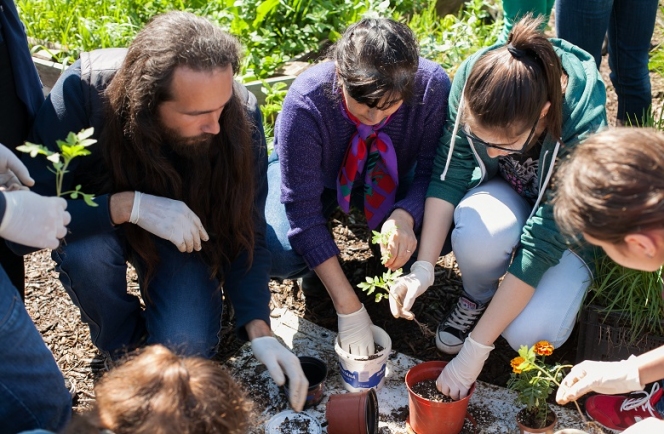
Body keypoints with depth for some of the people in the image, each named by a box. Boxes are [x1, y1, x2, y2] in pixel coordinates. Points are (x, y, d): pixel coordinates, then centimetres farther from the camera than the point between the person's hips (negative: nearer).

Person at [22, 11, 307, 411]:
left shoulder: (241, 113, -29)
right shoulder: (84, 89, -33)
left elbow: (247, 235, -19)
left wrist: (260, 331, -30)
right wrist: (127, 205, -43)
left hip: (187, 234, 0)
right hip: (97, 220, 0)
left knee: (187, 346, -20)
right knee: (84, 250, -34)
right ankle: (123, 347, -1)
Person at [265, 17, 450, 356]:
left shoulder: (432, 85, -31)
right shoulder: (305, 103, -36)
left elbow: (433, 171, -19)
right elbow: (303, 212, -32)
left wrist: (405, 216, -43)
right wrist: (348, 307, -33)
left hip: (390, 179, 2)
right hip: (315, 178, -1)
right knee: (275, 251, -31)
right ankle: (320, 260, 7)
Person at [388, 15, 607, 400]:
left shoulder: (584, 128, -36)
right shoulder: (473, 80, -29)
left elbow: (543, 242, -34)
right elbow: (450, 173, -19)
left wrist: (475, 351, -32)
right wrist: (423, 268, -29)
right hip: (504, 191, 3)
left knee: (529, 333, -27)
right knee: (478, 233, -36)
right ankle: (476, 297, -1)